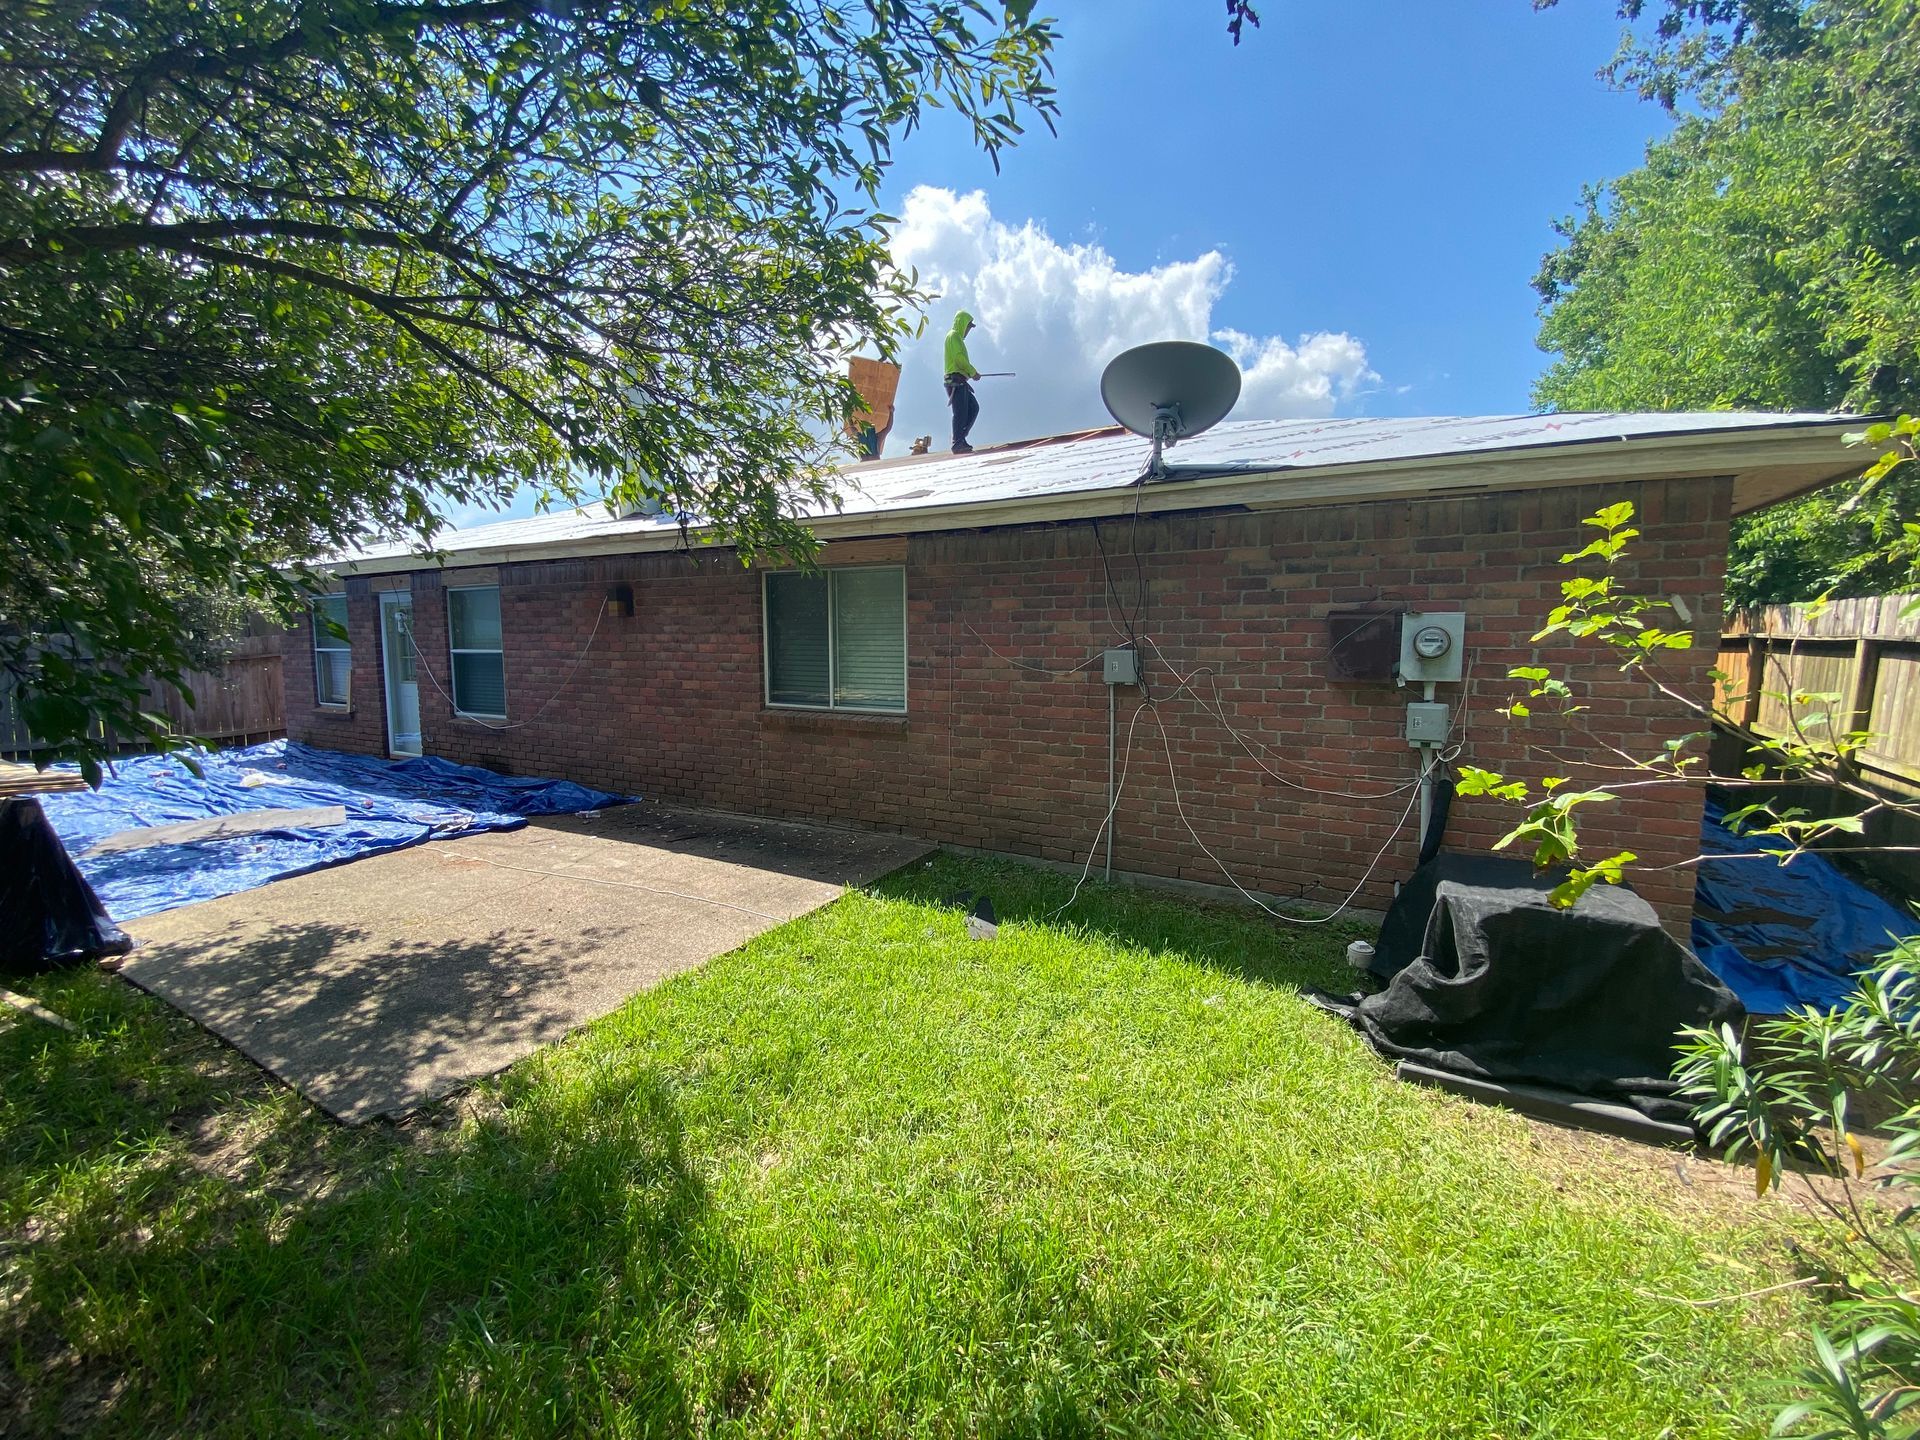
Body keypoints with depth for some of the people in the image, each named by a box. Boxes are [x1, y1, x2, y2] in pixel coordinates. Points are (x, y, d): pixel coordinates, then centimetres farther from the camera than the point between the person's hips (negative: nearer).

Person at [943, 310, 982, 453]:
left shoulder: (957, 337, 28)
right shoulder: (954, 335, -3)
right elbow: (959, 357, -15)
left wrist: (971, 372, 11)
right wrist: (973, 372, -9)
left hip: (960, 381, 10)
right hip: (956, 378, -10)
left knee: (974, 408, 6)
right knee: (961, 412, -14)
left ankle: (959, 438, 5)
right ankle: (958, 444, -15)